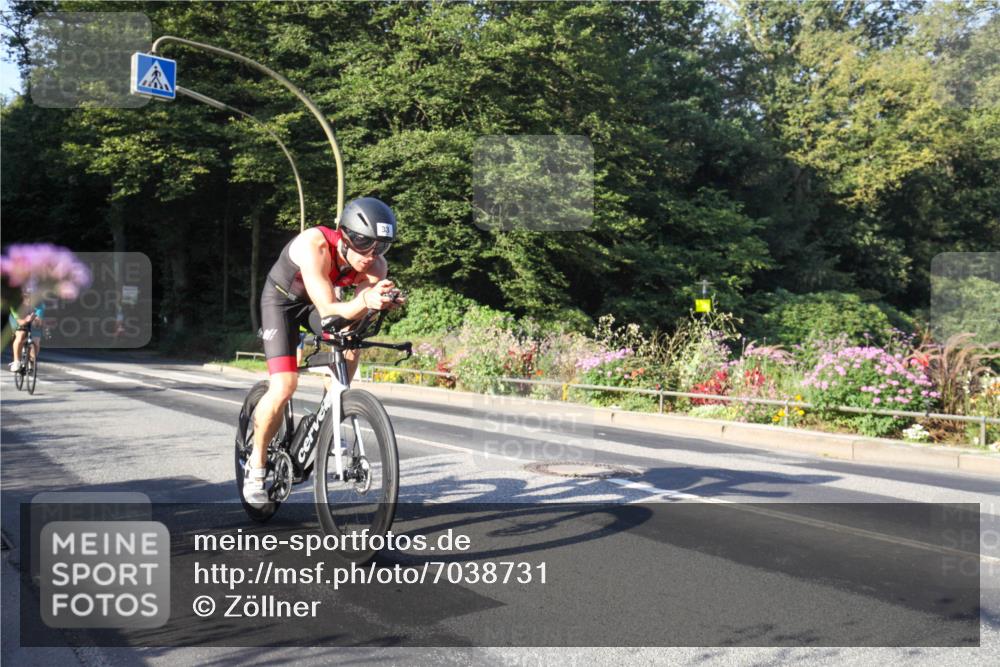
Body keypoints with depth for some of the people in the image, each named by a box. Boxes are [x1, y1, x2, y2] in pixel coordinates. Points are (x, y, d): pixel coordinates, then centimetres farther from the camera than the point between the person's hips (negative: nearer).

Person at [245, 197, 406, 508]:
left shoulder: (376, 265, -24)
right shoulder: (315, 245, -38)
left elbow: (356, 314, -35)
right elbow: (328, 310, -44)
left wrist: (379, 301, -57)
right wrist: (364, 302, -64)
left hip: (319, 301, 5)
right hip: (282, 299, -4)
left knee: (350, 343, -26)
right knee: (283, 387, -18)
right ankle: (256, 464, 3)